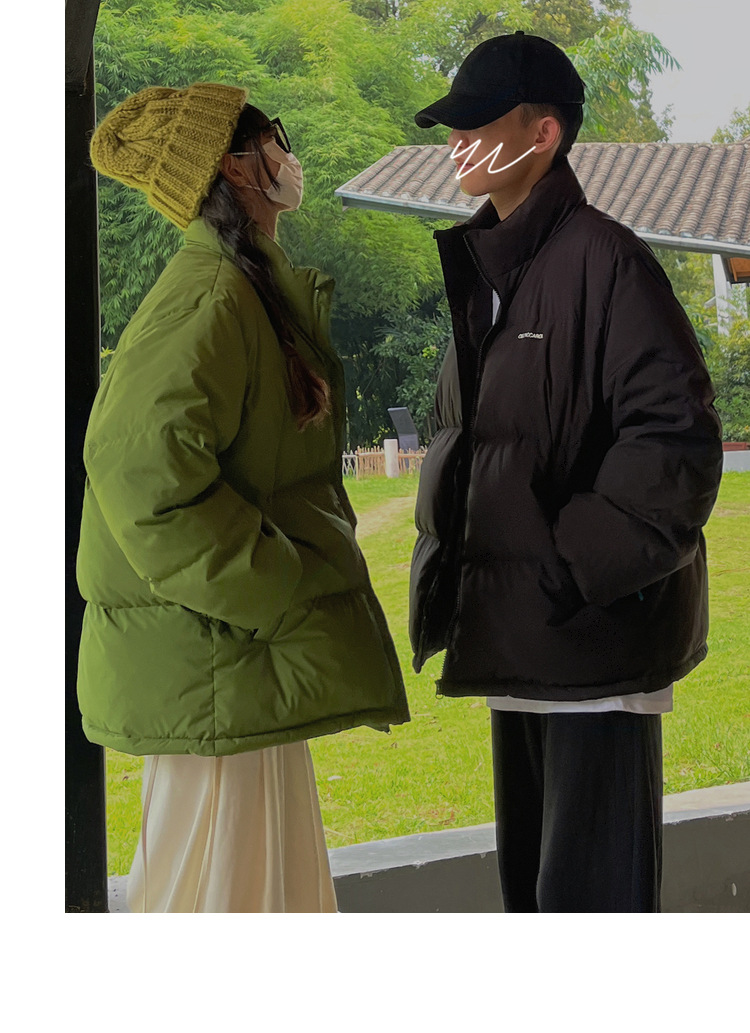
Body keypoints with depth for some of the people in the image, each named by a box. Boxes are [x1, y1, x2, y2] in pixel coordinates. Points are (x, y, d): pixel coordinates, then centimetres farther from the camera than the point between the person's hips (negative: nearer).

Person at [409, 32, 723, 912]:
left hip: (596, 634, -9)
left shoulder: (601, 260, -13)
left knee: (588, 894, -7)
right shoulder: (481, 272, 15)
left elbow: (676, 439, -19)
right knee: (529, 877, 17)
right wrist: (443, 574, 12)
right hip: (517, 638, 9)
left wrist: (581, 568, -19)